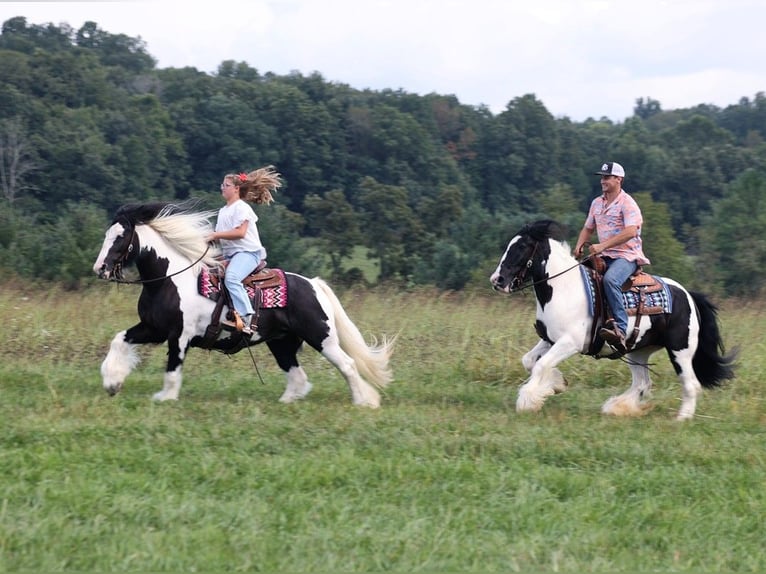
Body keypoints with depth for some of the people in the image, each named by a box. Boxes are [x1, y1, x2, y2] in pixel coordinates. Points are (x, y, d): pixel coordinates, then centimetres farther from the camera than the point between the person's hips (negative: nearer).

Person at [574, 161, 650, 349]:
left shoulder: (627, 203, -9)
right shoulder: (597, 203, 15)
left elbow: (630, 232, -21)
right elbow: (588, 228, 25)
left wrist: (602, 246, -27)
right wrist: (579, 246, 3)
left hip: (627, 256, -8)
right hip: (604, 256, 8)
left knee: (610, 279, -37)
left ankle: (620, 328, -43)